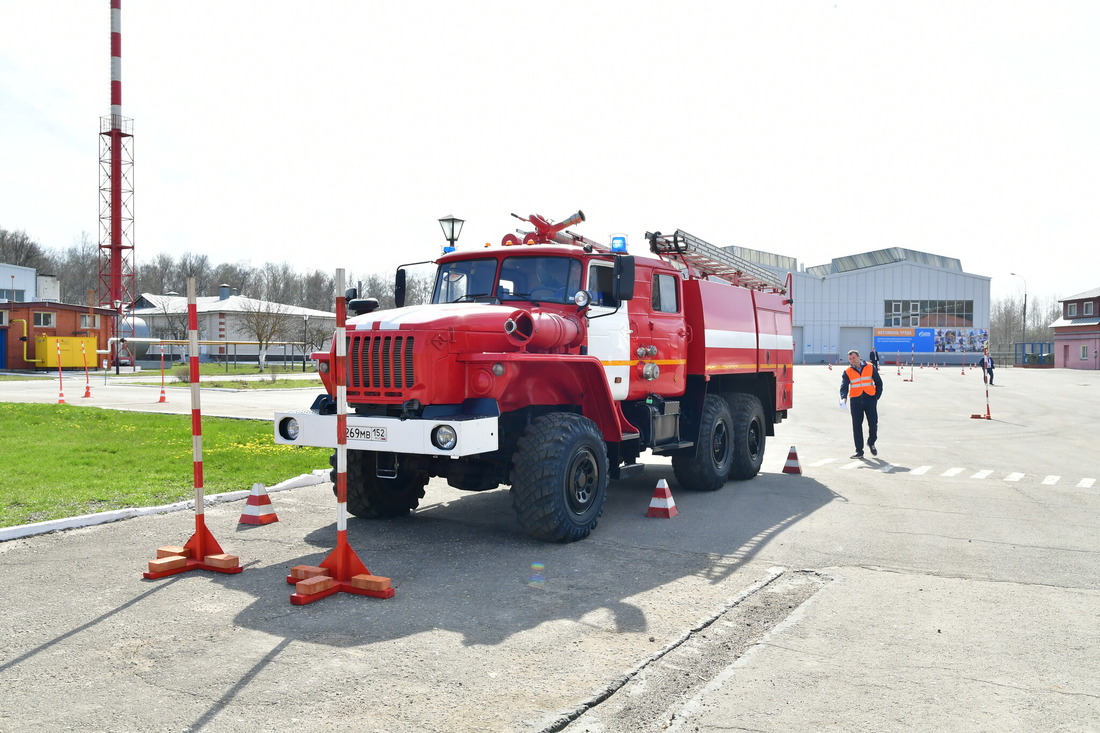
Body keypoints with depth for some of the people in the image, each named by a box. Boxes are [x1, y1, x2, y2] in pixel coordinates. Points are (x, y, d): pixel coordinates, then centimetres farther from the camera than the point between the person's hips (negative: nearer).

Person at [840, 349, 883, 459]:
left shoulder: (870, 368, 5)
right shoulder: (847, 372, 4)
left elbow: (879, 382, 11)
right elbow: (844, 387, -4)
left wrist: (877, 396, 2)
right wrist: (843, 397, -23)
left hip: (870, 399, 0)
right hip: (855, 400, 0)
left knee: (873, 423, -2)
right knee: (857, 426, 1)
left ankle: (871, 442, 27)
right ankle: (859, 451, 9)